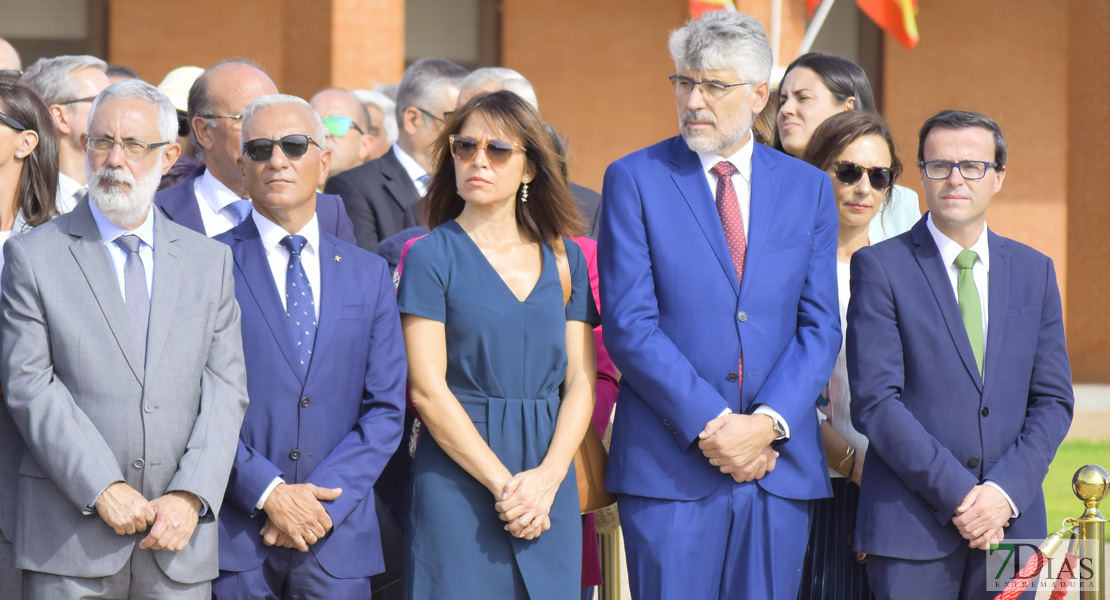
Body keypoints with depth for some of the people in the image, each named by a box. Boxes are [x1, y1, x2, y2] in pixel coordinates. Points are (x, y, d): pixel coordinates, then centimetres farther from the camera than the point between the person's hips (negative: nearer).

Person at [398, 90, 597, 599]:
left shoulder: (565, 258, 11)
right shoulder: (430, 256, 0)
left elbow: (580, 381, 6)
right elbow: (427, 389, -7)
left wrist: (547, 477, -9)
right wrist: (502, 483, -13)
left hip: (551, 490, 3)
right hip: (459, 485, -3)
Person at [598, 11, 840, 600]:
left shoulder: (808, 188, 10)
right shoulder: (634, 180, 2)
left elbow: (820, 326, 5)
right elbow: (629, 325, -6)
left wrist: (768, 424, -10)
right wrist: (711, 425, -13)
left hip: (780, 460, 2)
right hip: (668, 463, -2)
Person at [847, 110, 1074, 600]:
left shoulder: (1035, 271, 12)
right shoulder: (880, 267, -1)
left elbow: (1053, 400, 9)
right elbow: (874, 400, -8)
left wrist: (1005, 491, -7)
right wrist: (956, 494, -13)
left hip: (1011, 519, 3)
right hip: (912, 524, -3)